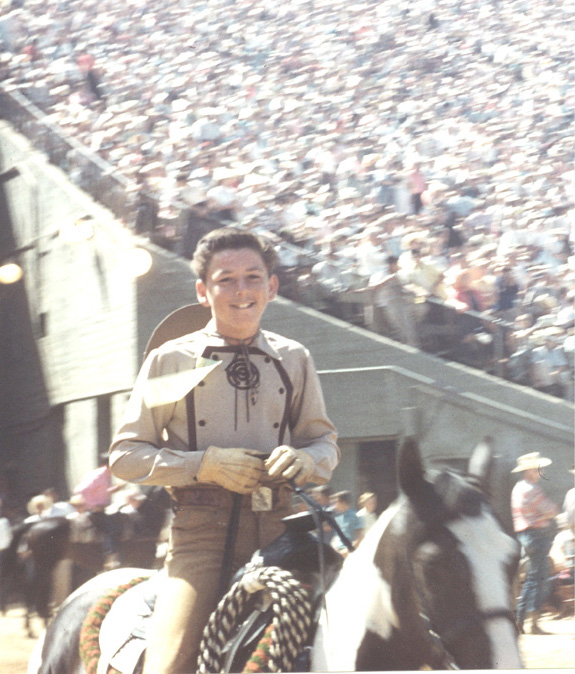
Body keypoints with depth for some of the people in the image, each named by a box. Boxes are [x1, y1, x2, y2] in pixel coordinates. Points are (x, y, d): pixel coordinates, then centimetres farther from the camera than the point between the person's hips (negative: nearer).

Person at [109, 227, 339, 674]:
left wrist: (305, 459, -7)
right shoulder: (171, 360, 7)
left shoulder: (293, 360, 15)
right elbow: (125, 454, 6)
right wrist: (206, 465, -10)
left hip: (275, 524, 2)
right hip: (200, 527, -2)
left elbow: (325, 442, 19)